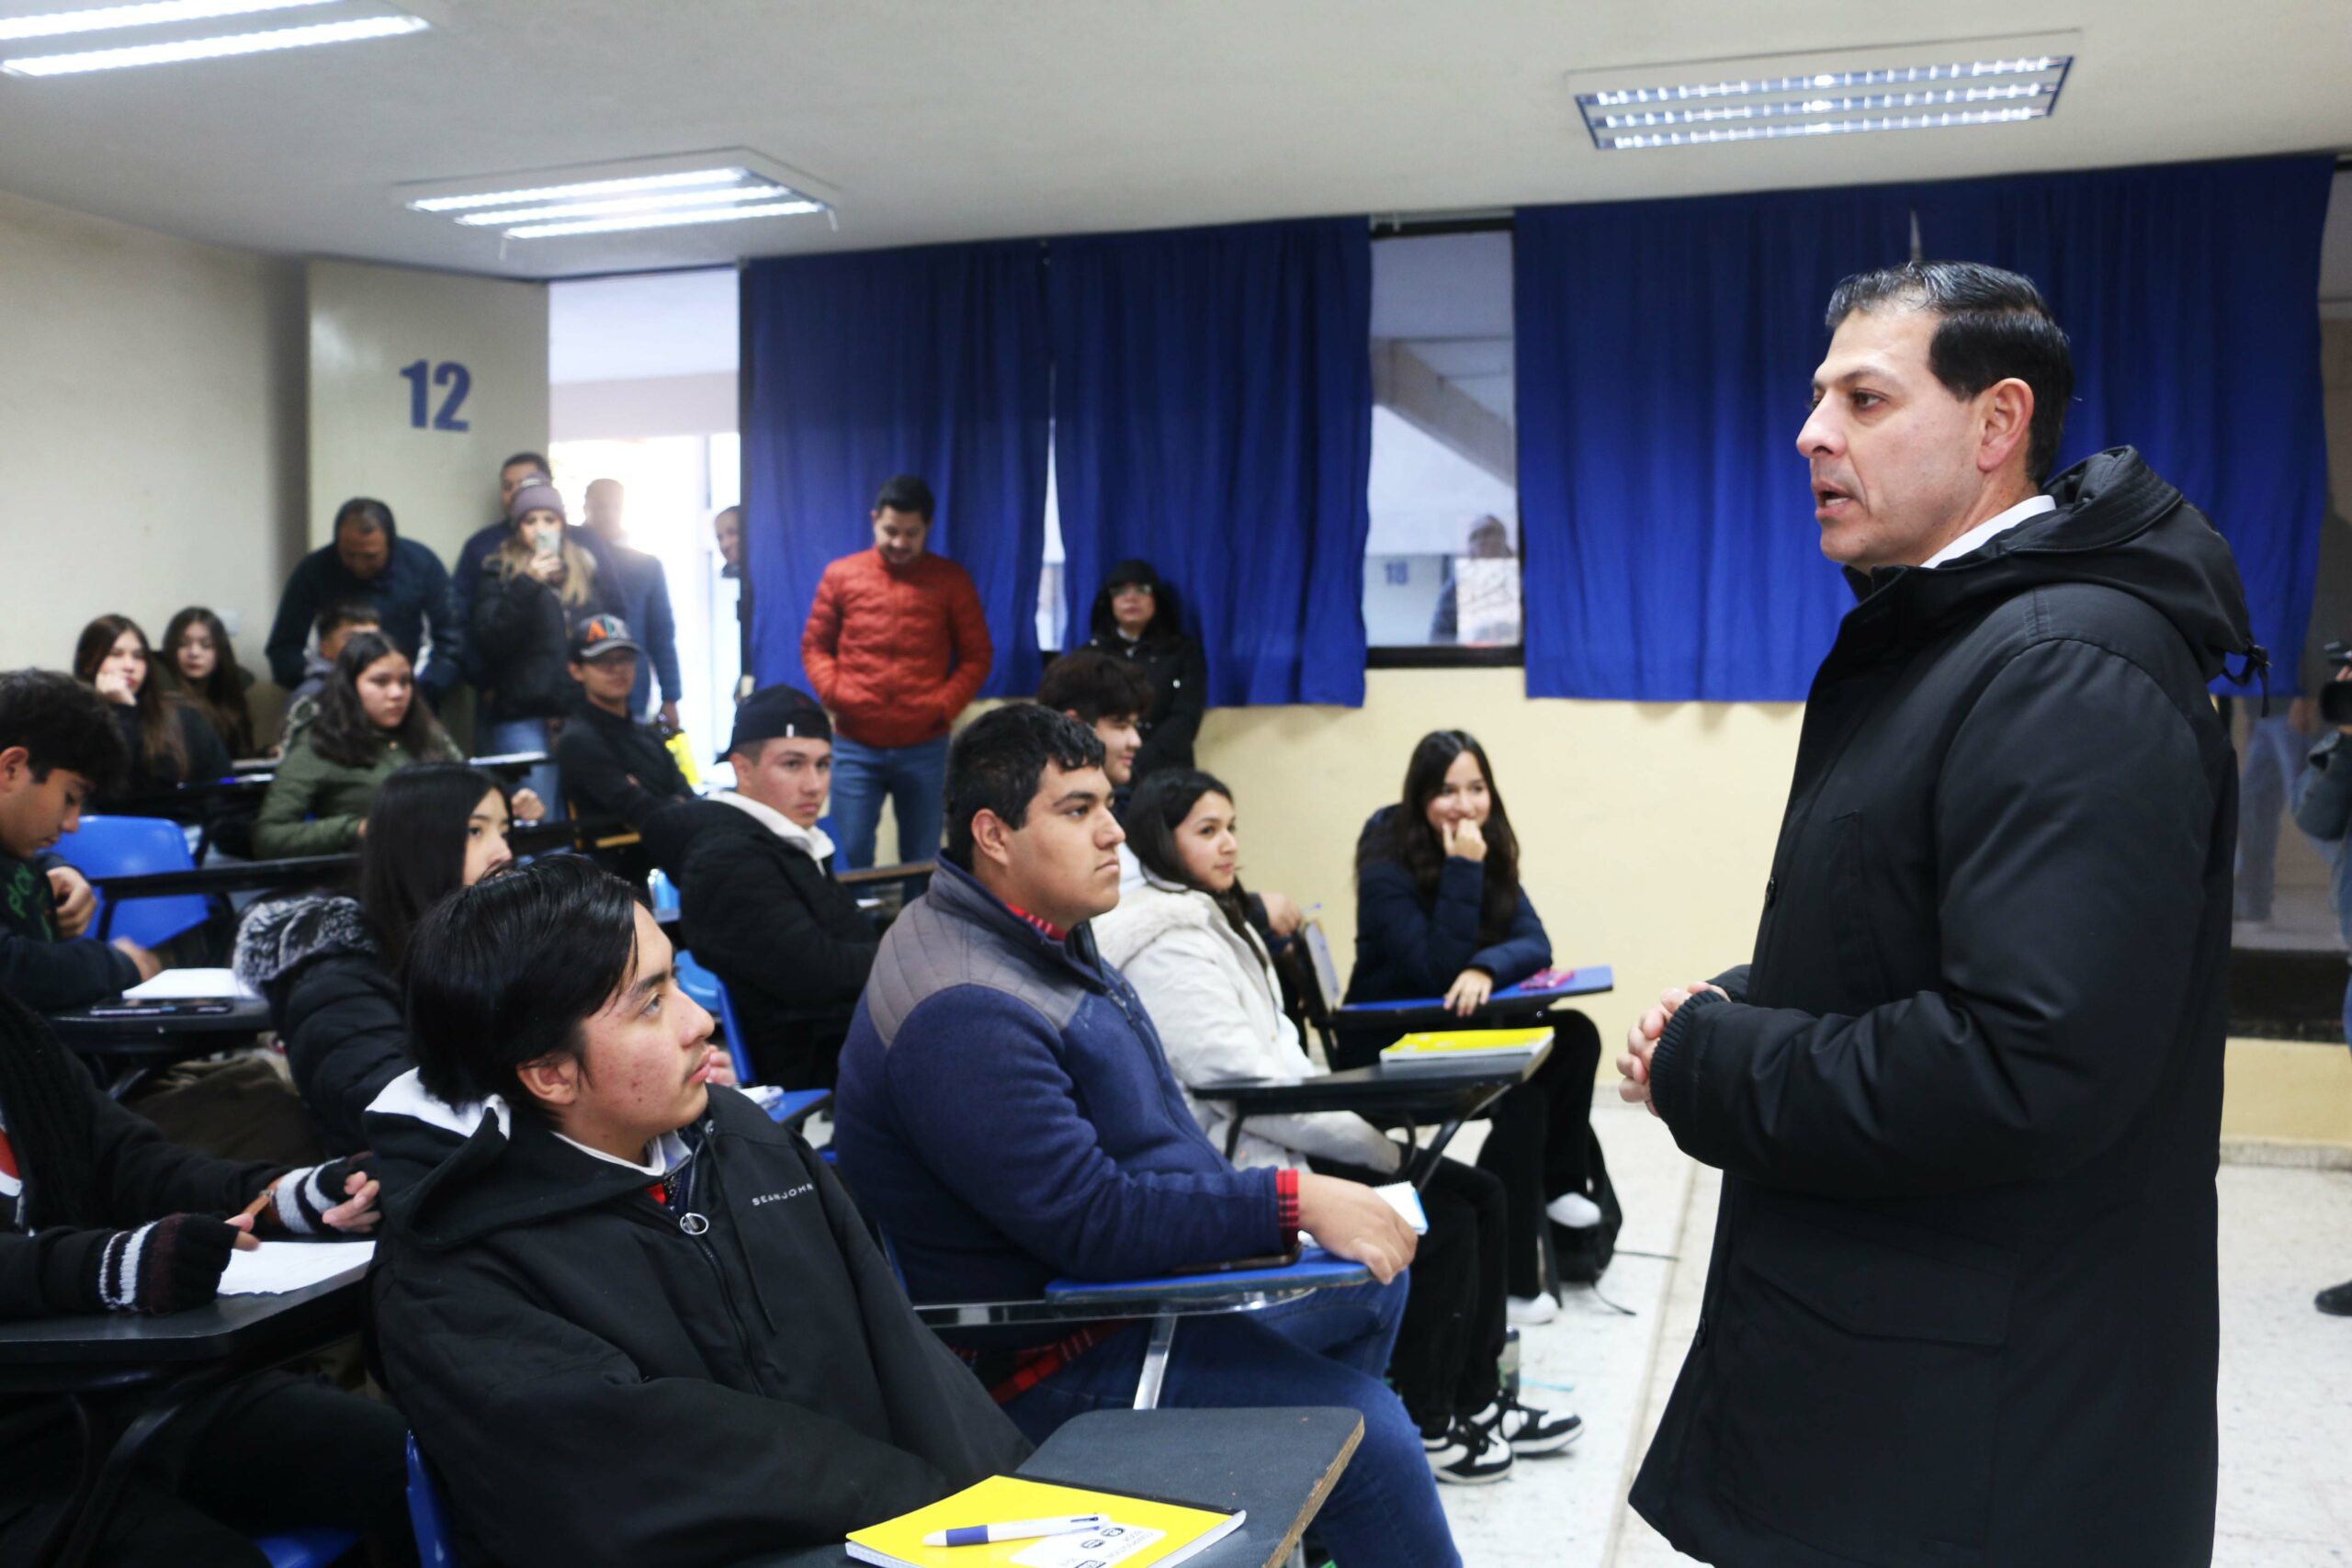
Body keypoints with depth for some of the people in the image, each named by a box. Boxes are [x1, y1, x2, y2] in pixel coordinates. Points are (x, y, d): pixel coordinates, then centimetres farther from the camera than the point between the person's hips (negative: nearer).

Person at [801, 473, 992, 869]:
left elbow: (977, 655, 5)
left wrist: (945, 705, -9)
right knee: (850, 858, 2)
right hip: (854, 747, 0)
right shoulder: (841, 575, 5)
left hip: (924, 748, 0)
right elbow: (814, 646, 11)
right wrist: (833, 693, -7)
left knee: (922, 863, 8)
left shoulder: (951, 580, 3)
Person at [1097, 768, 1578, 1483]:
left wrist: (1364, 1120, 3)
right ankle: (1423, 1427, 3)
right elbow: (1248, 1086, -23)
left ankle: (1476, 1401, 16)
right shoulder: (1167, 946, -18)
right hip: (1239, 1168, -10)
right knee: (1441, 1221, -13)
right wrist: (1382, 1148, -16)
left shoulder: (1217, 920, 14)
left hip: (1274, 1136, 10)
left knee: (1477, 1192, 5)